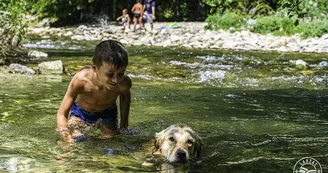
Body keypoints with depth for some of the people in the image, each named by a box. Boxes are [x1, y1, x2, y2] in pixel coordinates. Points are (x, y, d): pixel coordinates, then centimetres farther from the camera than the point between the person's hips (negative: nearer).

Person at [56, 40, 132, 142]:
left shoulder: (124, 84, -36)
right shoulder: (80, 81, -41)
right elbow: (61, 114, -31)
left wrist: (124, 126, -3)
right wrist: (67, 138, -49)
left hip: (107, 113, 2)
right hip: (81, 112, -1)